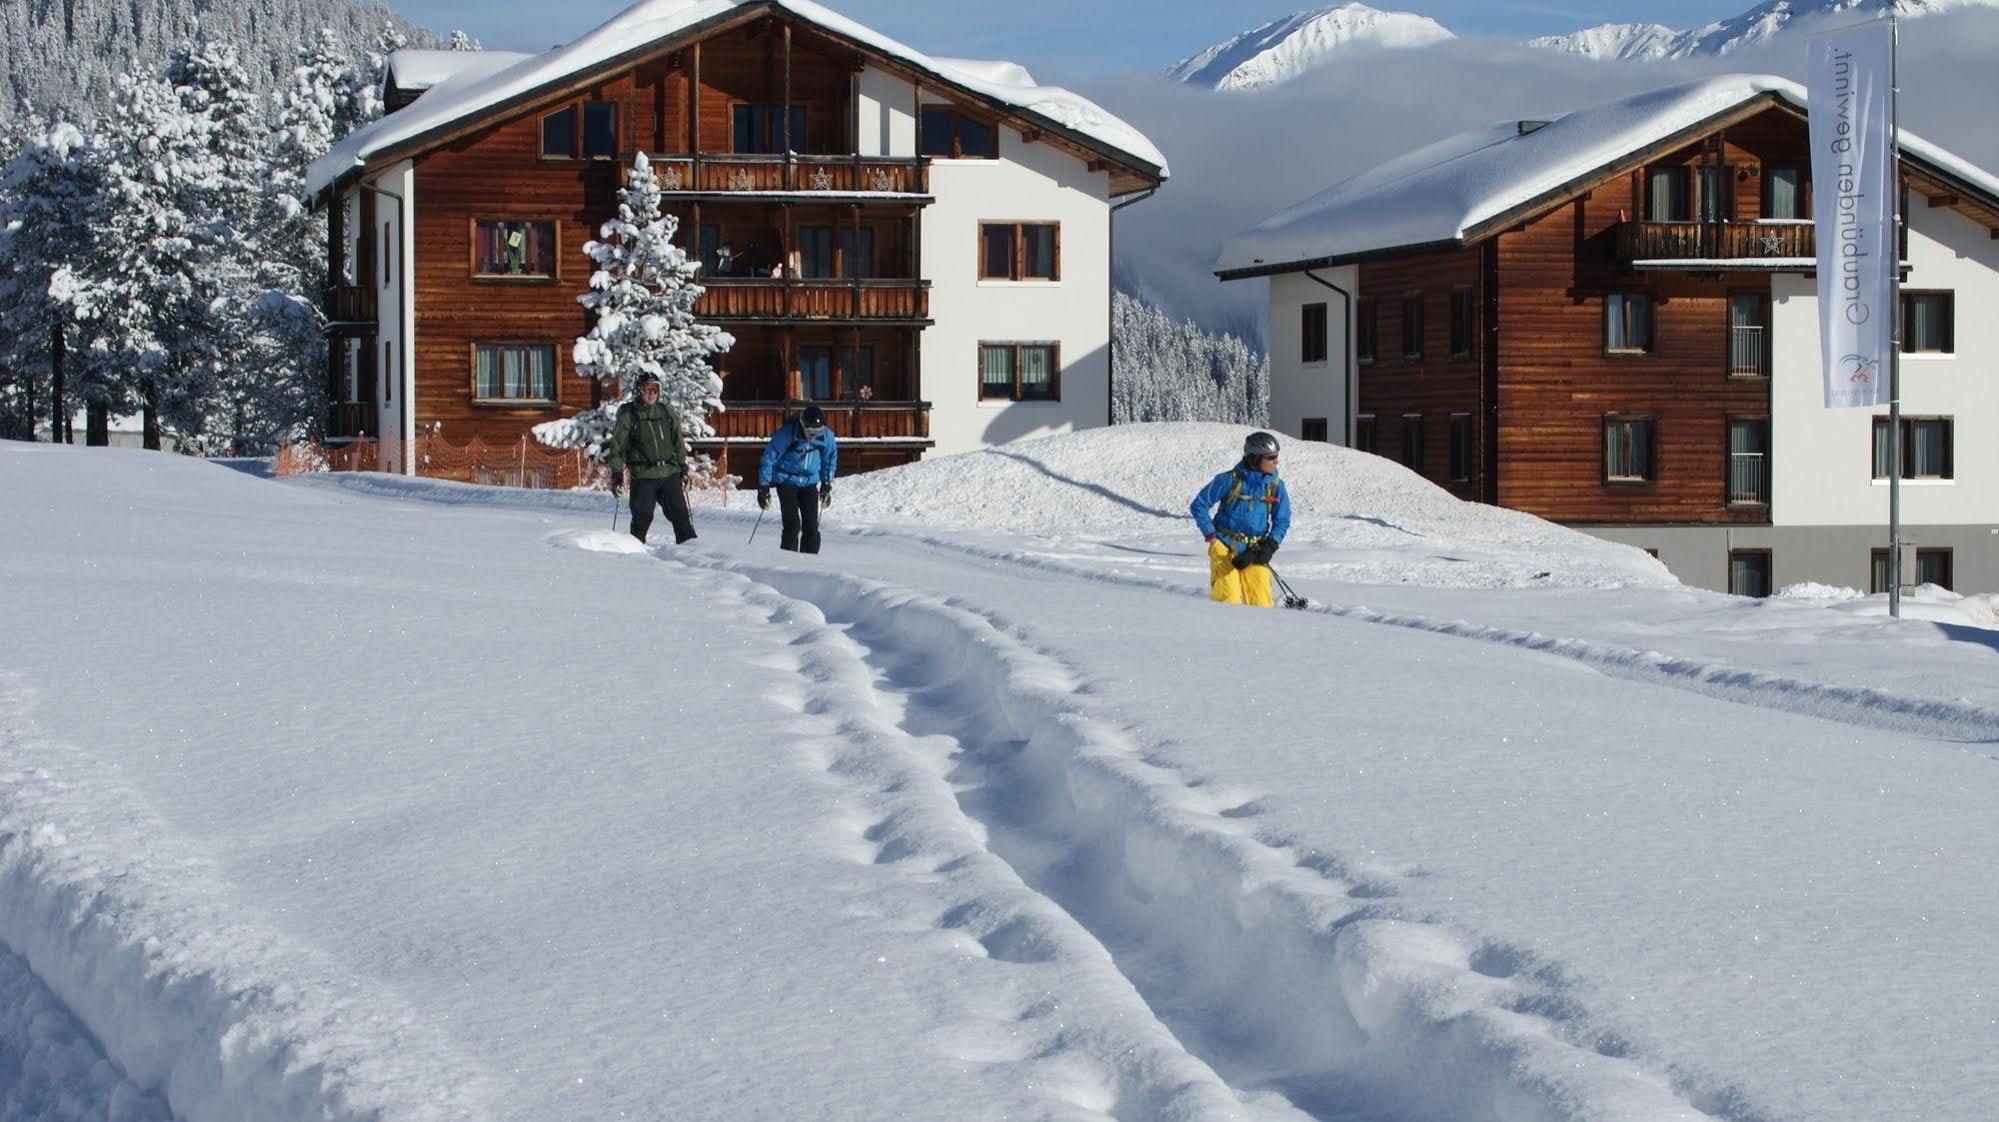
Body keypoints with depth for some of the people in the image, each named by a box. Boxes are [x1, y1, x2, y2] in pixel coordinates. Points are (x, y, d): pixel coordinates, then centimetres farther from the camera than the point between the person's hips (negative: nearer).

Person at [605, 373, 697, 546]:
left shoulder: (667, 411, 12)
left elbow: (679, 443, 19)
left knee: (679, 511, -3)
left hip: (670, 473, 3)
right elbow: (616, 446, 1)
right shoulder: (628, 415, 1)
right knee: (642, 515, -9)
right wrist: (616, 474, -6)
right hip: (643, 475, -3)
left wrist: (683, 468, 14)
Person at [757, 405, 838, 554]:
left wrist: (826, 486, 13)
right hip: (787, 481, -3)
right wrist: (763, 488, -9)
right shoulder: (787, 434, -22)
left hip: (810, 482, 3)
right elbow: (768, 458, -10)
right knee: (792, 525, -16)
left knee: (812, 527, -6)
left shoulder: (826, 436, -12)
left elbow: (830, 458, 9)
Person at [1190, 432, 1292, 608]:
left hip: (1254, 552, 3)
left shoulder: (1276, 486, 2)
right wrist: (1211, 537, -6)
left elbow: (1282, 522, 10)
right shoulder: (1230, 480, -8)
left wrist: (1269, 547, -5)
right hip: (1224, 548, -3)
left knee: (1261, 604, -7)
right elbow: (1199, 506, 0)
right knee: (1228, 601, -12)